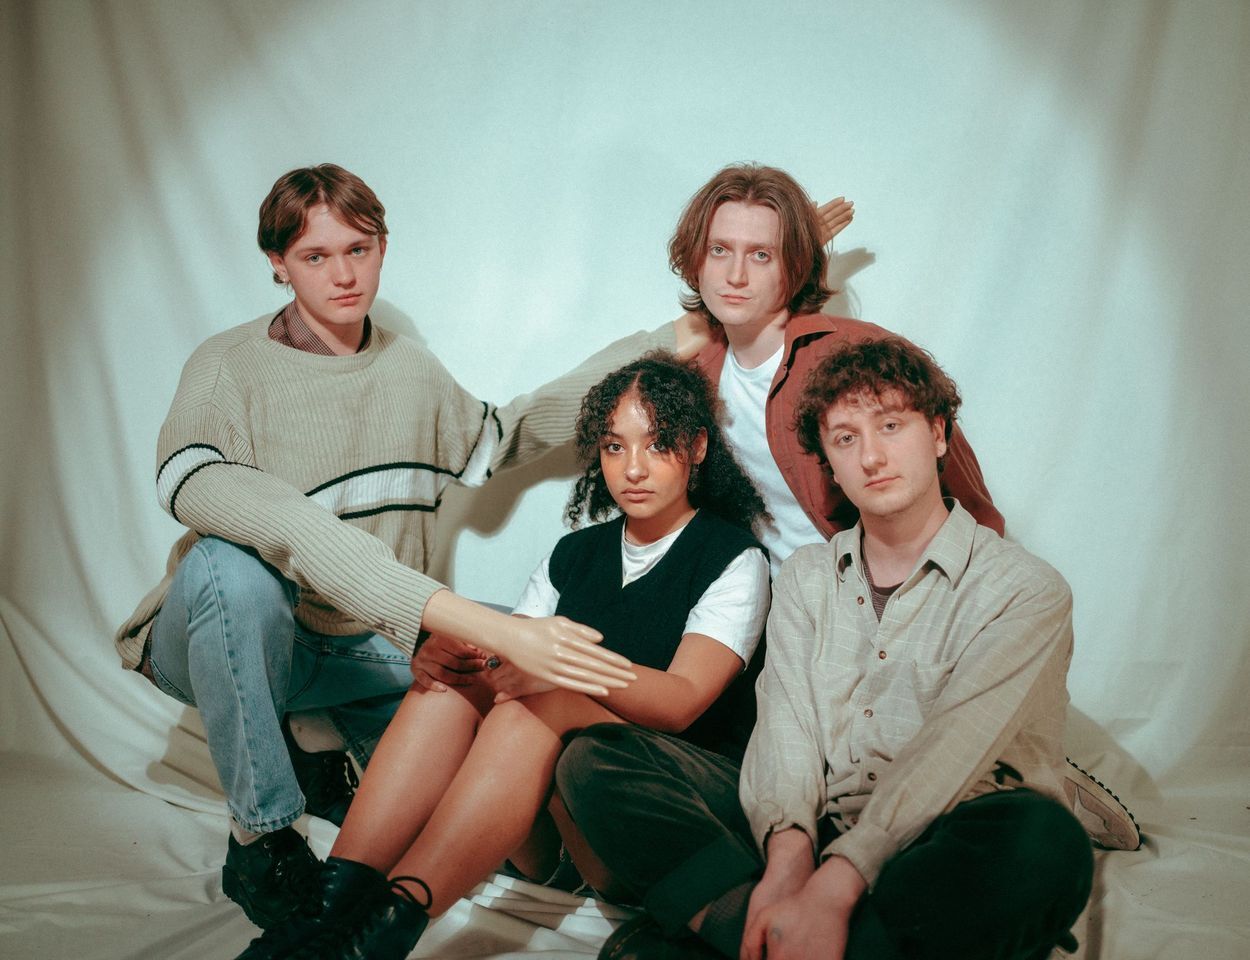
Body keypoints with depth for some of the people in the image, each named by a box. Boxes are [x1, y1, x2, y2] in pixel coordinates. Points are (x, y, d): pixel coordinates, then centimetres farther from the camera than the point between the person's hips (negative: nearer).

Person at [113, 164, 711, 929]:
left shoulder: (410, 369, 3)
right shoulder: (229, 370, -18)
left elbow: (505, 435, 20)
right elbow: (272, 529, -34)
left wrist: (665, 344, 13)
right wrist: (475, 622, -47)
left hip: (366, 647, 5)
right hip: (239, 638, -5)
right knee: (231, 563, -38)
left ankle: (321, 753, 16)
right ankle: (260, 838, -16)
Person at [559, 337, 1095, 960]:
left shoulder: (1025, 589, 1)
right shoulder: (805, 576, 17)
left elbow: (949, 749, -14)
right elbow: (785, 722, 2)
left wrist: (835, 886, -27)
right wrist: (788, 850, -20)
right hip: (813, 831, 3)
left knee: (1045, 842, -38)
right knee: (598, 757, -11)